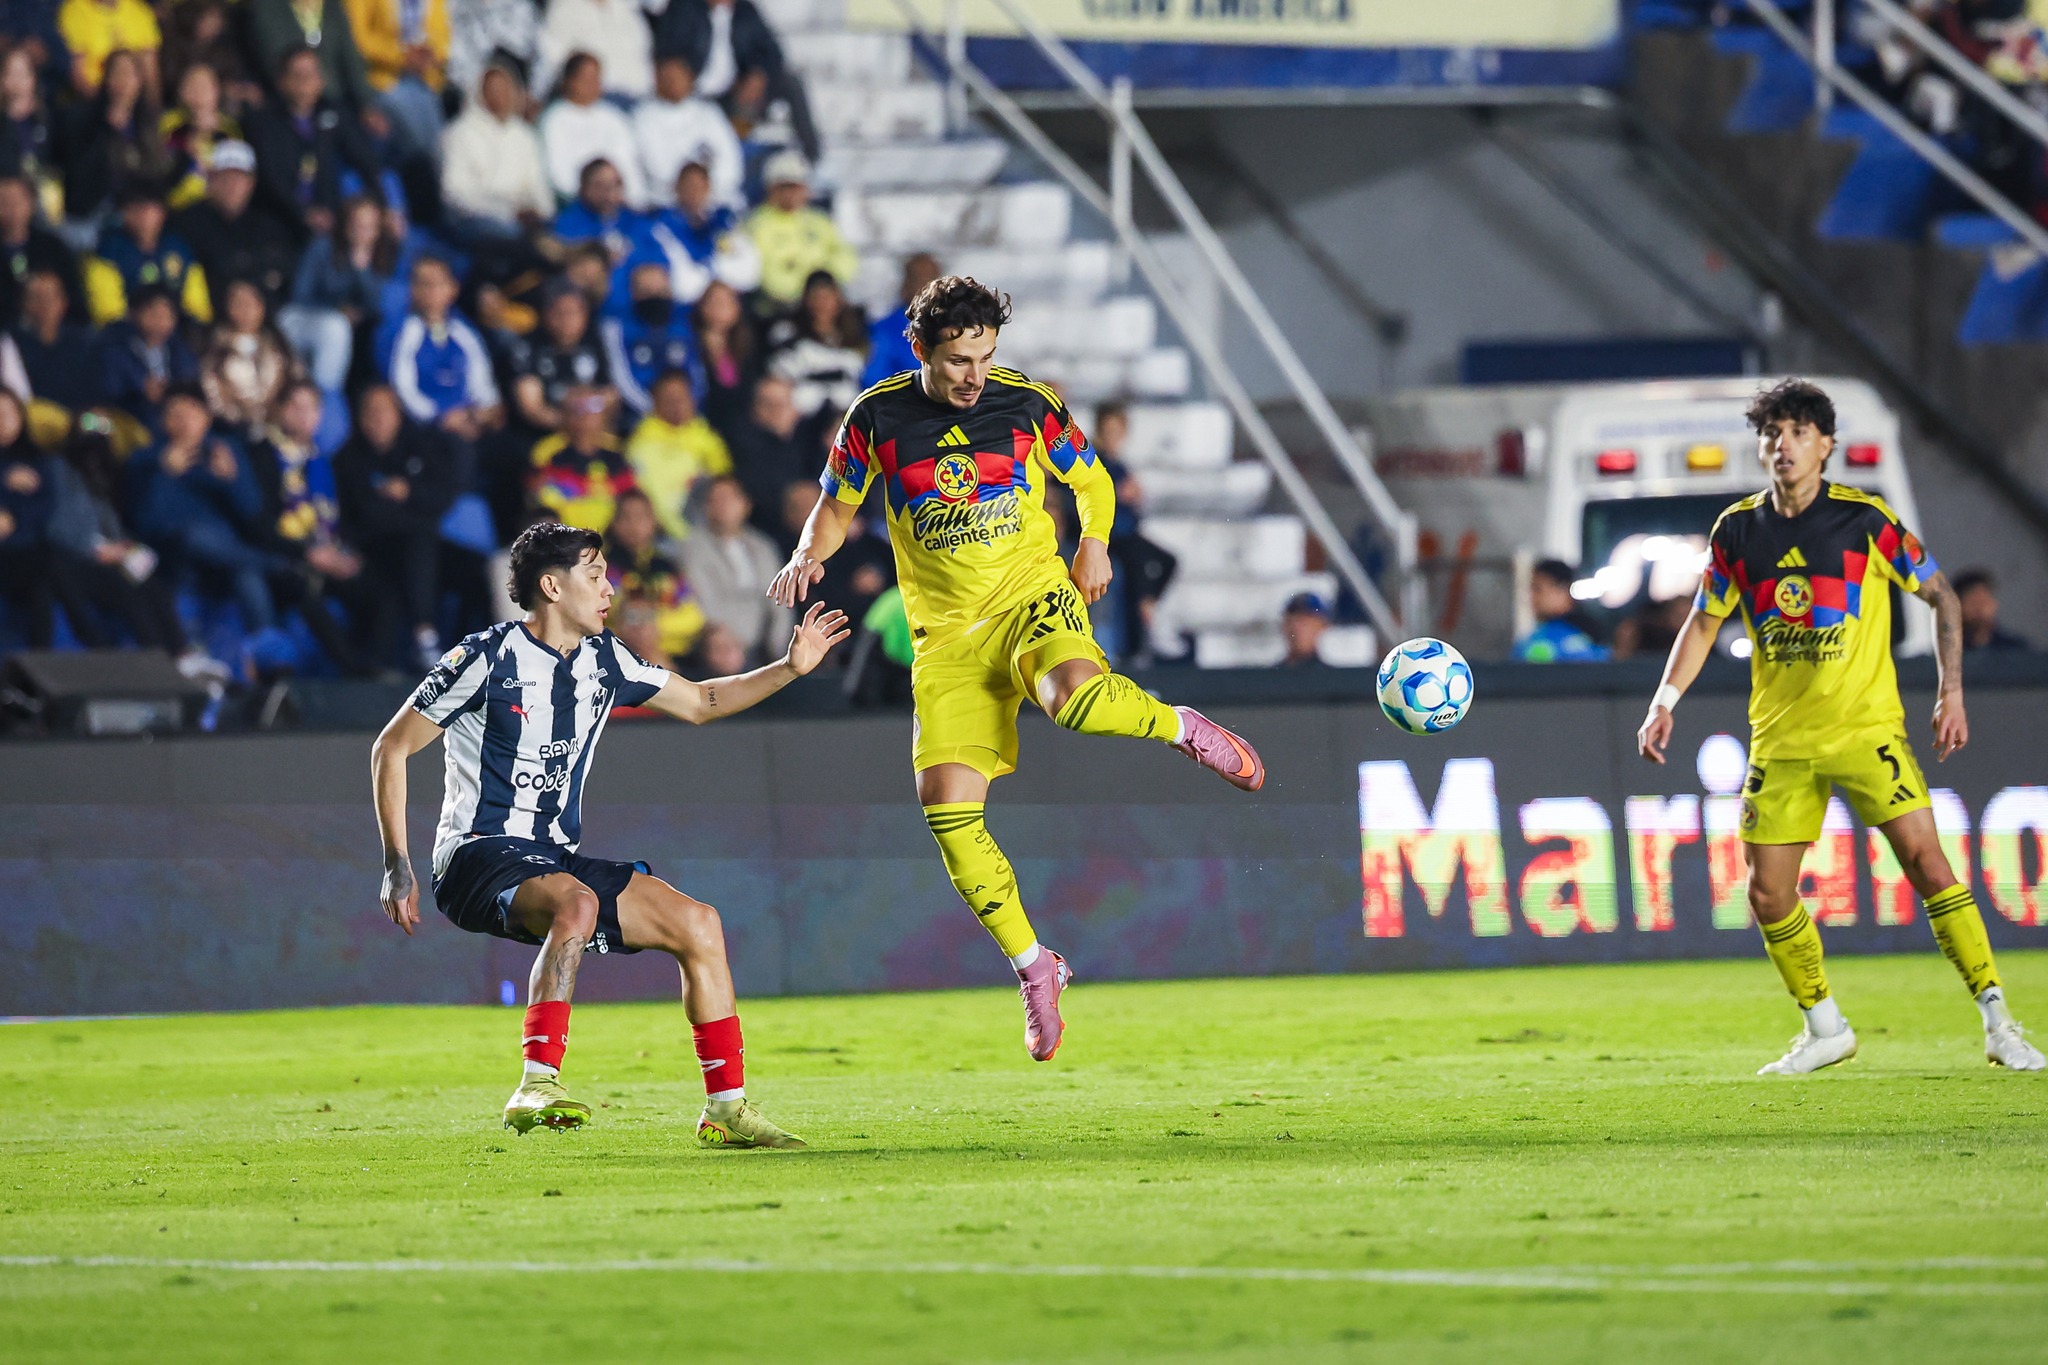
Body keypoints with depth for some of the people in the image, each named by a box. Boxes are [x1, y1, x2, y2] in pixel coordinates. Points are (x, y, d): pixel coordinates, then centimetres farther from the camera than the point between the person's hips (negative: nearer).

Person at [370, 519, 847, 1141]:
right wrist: (398, 867, -11)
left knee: (698, 923, -6)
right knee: (577, 904, -38)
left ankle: (727, 1109, 0)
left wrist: (789, 668, 10)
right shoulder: (488, 658, -10)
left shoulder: (602, 659, 10)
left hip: (558, 859, 7)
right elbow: (391, 747, -5)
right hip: (479, 857, -7)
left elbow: (699, 702, 25)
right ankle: (537, 1087, -41)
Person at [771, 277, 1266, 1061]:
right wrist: (809, 555, -8)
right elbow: (837, 504, 12)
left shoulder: (1027, 405, -4)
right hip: (946, 635, 2)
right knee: (947, 809, -11)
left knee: (1074, 698, -38)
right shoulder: (876, 419, -2)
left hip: (1032, 598, -2)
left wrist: (1094, 542, -4)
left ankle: (1183, 729, -6)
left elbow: (1090, 479, 13)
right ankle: (1034, 968, 4)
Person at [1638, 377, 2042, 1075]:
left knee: (1927, 864, -13)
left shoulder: (1863, 518, -7)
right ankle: (1824, 1030, 18)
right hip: (1781, 740, 4)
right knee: (1767, 892, -1)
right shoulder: (1738, 529, 3)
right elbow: (1705, 619, 14)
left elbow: (1941, 596, 2)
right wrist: (1665, 700, 2)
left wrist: (1952, 691, -6)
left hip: (1866, 726, -4)